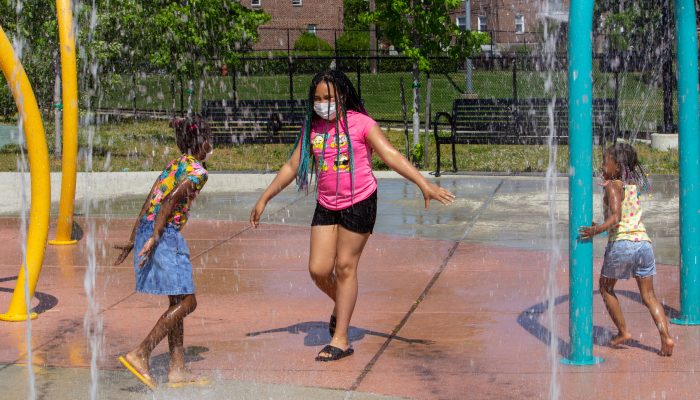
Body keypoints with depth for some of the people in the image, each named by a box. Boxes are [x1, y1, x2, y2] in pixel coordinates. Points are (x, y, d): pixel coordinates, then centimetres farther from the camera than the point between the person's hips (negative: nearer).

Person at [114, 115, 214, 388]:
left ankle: (177, 370, 15)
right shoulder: (197, 172, -7)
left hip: (145, 230, 9)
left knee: (177, 302, 14)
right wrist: (154, 238, -23)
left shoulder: (174, 165, 18)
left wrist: (134, 240, 18)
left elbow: (148, 203, 16)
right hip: (166, 235, -9)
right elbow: (170, 201, -20)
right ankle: (140, 355, -9)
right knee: (186, 302, -3)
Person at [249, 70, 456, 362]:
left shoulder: (359, 122, -7)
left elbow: (391, 155, -13)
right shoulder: (312, 128, 7)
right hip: (326, 206, 5)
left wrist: (424, 184, -24)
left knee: (345, 266, -2)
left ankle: (341, 339, 7)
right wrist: (264, 199, 17)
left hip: (359, 203, -5)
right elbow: (292, 167, 15)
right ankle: (341, 306, 32)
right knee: (318, 269, -2)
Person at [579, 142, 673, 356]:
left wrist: (597, 230, -32)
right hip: (644, 242, 6)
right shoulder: (633, 185, 17)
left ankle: (623, 331, 17)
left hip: (621, 243, -6)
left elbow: (616, 216, -20)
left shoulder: (613, 186, -3)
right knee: (648, 296, 9)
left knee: (606, 287, 18)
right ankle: (666, 337, -7)